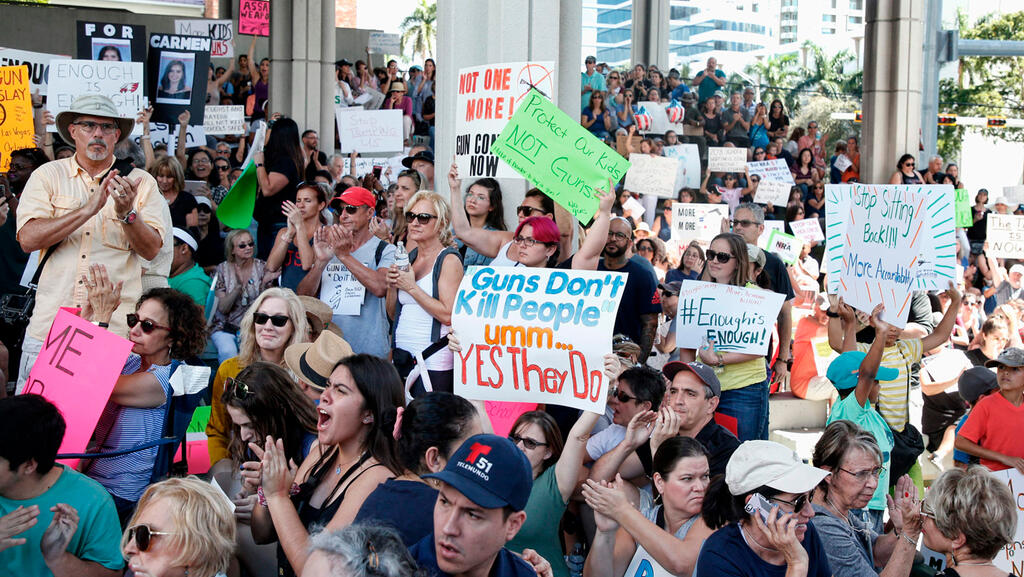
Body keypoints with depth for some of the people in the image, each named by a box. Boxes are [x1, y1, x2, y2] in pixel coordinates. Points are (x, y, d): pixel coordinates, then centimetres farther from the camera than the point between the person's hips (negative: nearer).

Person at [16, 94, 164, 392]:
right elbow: (28, 239, -6)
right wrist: (89, 209, -15)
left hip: (115, 330, -1)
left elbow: (151, 250, 0)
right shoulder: (48, 175, 8)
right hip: (49, 325, 1)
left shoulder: (141, 182, 7)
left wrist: (127, 213, -18)